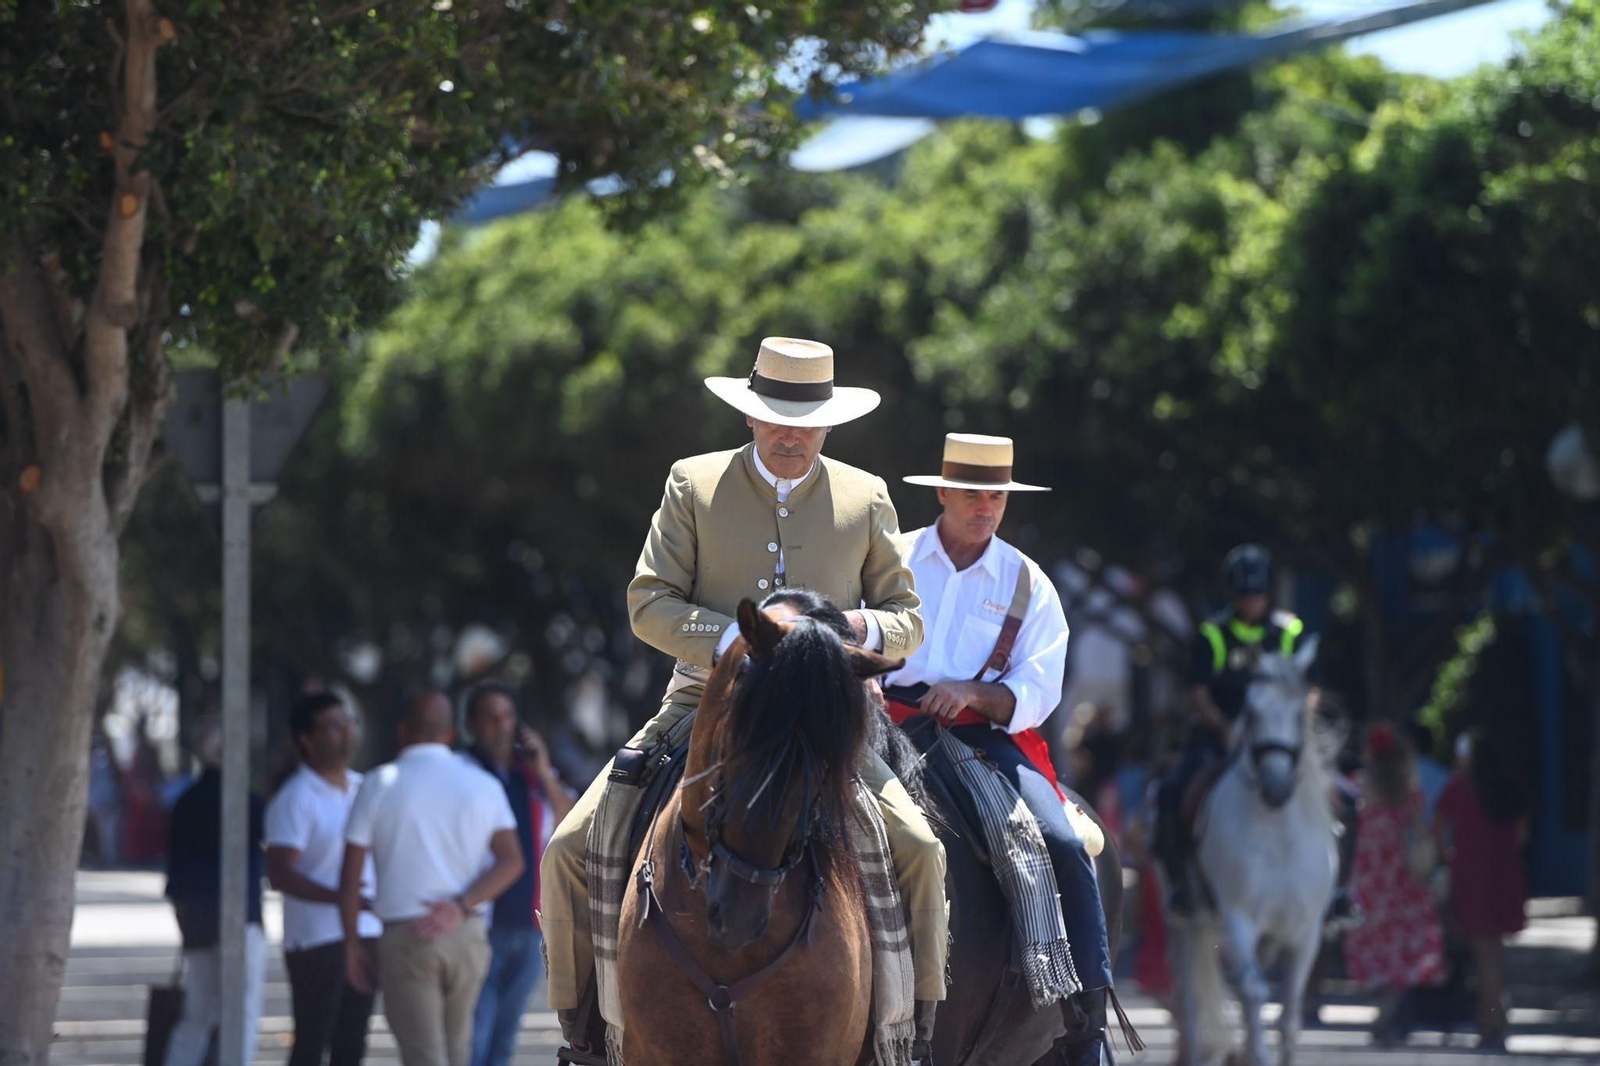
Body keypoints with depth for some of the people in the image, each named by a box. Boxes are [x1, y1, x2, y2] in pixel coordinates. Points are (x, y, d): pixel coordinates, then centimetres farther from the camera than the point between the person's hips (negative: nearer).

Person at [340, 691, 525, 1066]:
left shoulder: (379, 786, -3)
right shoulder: (483, 785, 5)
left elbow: (350, 875, -3)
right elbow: (512, 861, -5)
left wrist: (353, 943, 6)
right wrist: (460, 908, -11)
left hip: (404, 937, -3)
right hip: (467, 935, 3)